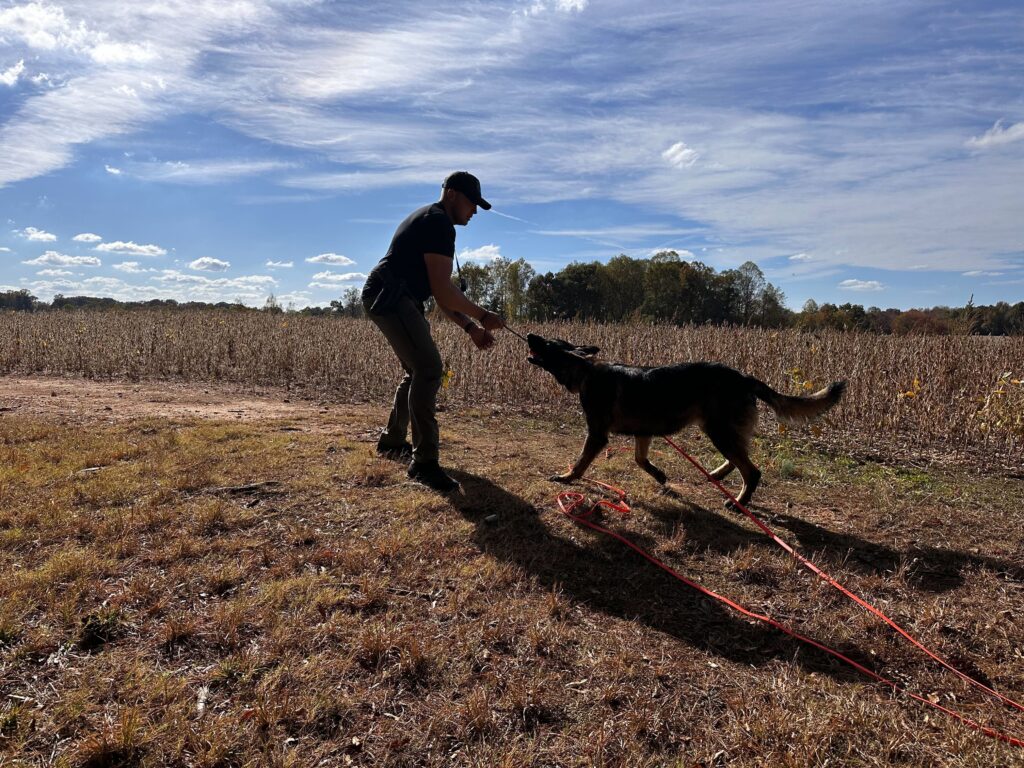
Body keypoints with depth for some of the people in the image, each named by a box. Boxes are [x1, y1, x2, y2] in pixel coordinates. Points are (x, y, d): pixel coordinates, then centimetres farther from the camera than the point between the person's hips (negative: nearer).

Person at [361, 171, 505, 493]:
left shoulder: (430, 221, 23)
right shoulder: (439, 224, -11)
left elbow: (440, 293, 21)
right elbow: (443, 290, -19)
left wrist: (470, 327, 14)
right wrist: (482, 317, -8)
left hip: (391, 299, 11)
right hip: (390, 297, -11)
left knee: (420, 370, 19)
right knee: (429, 369, -18)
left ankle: (392, 441, 33)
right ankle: (424, 463, -16)